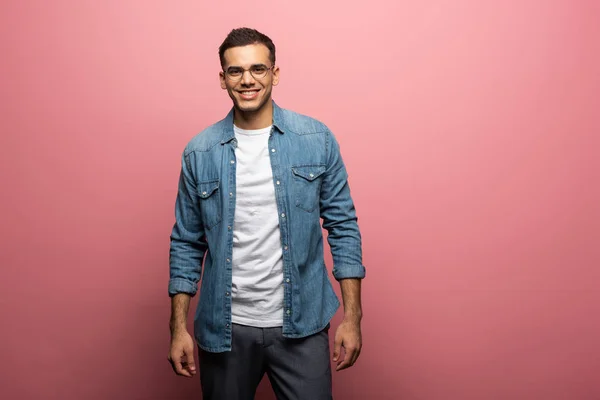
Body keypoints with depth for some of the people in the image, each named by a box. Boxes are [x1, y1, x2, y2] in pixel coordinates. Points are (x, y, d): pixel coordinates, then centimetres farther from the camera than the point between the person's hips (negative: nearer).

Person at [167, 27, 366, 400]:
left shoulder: (317, 139, -4)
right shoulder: (199, 153, -1)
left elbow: (343, 226, -1)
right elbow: (187, 243, 5)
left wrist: (352, 316, -5)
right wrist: (179, 327, 2)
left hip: (301, 326, -1)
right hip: (224, 328, 2)